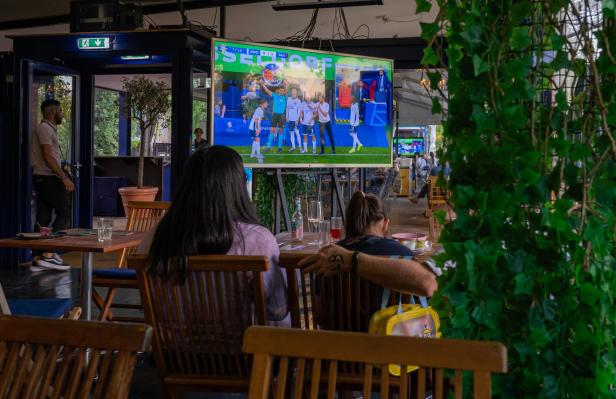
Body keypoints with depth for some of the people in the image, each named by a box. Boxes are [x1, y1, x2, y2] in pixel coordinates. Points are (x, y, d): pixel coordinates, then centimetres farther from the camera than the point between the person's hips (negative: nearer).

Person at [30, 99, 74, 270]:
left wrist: (62, 176, 20)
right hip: (48, 178, -10)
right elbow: (48, 156, -19)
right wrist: (64, 178, -22)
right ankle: (49, 254, -12)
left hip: (43, 179, 10)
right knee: (64, 213, -8)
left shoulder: (47, 128, 20)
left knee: (43, 218, 7)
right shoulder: (45, 128, -11)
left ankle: (40, 257, 8)